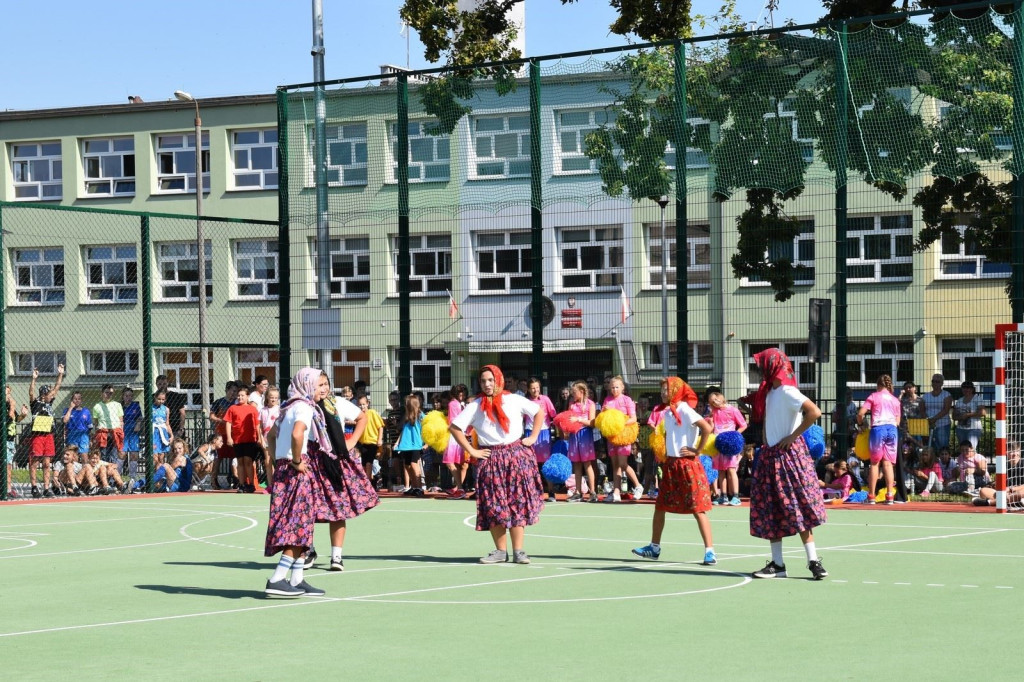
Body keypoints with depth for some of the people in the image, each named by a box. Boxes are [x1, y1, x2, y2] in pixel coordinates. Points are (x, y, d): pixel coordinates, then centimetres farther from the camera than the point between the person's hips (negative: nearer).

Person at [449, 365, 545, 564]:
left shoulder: (514, 400, 3)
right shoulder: (475, 406, 3)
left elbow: (539, 412, 12)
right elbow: (454, 427, 3)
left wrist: (532, 438, 4)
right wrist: (471, 451, -2)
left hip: (517, 455, -1)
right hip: (490, 459, 1)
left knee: (518, 503, -4)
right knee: (493, 506, -1)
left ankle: (518, 551, -2)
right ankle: (500, 551, 7)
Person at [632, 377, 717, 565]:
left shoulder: (685, 411, -14)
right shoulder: (667, 412, 11)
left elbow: (707, 428, -24)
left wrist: (697, 451, -16)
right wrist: (666, 453, 15)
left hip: (687, 465, -9)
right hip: (670, 465, 9)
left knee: (697, 508, -7)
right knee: (660, 506, 12)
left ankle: (709, 551, -5)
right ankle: (654, 547, 23)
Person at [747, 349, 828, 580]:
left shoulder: (787, 392, -14)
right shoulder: (769, 392, 14)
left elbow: (814, 412, -26)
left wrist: (793, 436, -20)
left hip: (789, 455, -9)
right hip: (771, 456, 9)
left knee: (797, 510, -8)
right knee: (770, 512, 7)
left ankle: (813, 561, -4)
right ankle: (777, 564, 12)